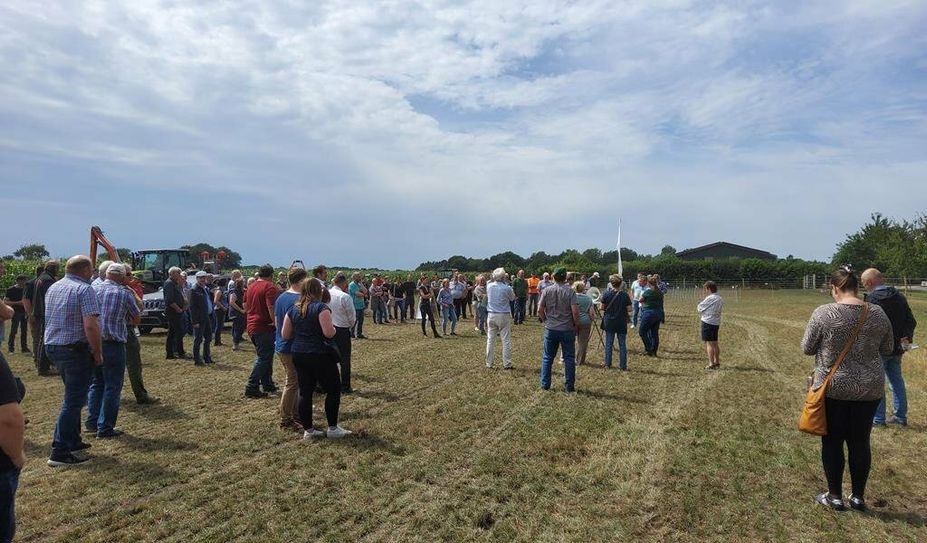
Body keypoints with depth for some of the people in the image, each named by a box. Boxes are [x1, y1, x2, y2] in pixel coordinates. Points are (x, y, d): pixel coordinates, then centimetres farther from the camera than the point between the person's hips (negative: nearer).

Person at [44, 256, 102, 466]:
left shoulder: (53, 288, 13)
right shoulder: (84, 289, -15)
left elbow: (50, 319, 23)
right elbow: (90, 326, -22)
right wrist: (98, 353, -14)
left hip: (52, 346, 9)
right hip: (75, 349, -9)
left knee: (73, 396, 21)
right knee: (74, 400, -2)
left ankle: (72, 441, 29)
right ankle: (60, 452, 0)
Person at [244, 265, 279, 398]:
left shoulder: (251, 287, 12)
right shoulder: (270, 287, -14)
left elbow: (245, 307, 21)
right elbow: (272, 308, -24)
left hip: (252, 326, 9)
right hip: (265, 327, -9)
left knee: (264, 356, 18)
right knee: (263, 358, -3)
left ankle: (267, 384, 24)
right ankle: (252, 388, -4)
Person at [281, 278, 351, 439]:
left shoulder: (293, 309, 7)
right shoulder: (321, 307, -13)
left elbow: (285, 334, 7)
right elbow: (329, 332, -21)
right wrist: (334, 328, 0)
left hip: (299, 355, 7)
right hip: (320, 355, -6)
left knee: (305, 391, 10)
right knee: (333, 389, 8)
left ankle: (308, 430, 16)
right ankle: (333, 428, 12)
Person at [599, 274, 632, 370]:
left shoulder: (606, 294, -8)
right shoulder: (624, 295, -9)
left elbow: (601, 307, -6)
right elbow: (629, 309, -7)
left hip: (609, 322, 1)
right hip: (621, 323, 0)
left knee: (609, 344, 10)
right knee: (622, 344, 7)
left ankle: (607, 364, 16)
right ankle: (623, 366, 10)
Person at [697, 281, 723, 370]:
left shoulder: (709, 298, -16)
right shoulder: (720, 299, 9)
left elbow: (699, 307, -9)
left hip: (707, 322, -8)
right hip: (716, 323, 8)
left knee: (709, 343, -5)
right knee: (715, 343, 18)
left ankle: (711, 364, -7)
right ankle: (717, 362, 28)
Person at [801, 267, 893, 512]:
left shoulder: (823, 313, -14)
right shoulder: (878, 313, -2)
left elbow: (807, 348, -6)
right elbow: (887, 349, 10)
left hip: (833, 388, -3)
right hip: (870, 388, 4)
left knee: (832, 442, 8)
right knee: (860, 442, 13)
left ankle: (834, 496, 18)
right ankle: (858, 497, 24)